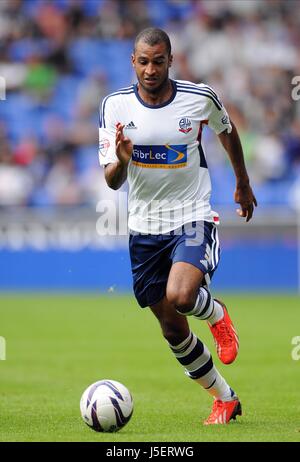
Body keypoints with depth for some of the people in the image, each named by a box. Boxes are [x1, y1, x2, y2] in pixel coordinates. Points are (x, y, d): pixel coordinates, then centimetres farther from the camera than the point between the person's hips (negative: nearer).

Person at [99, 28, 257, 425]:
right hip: (145, 227, 3)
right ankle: (225, 399, 29)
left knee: (180, 297, -30)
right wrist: (122, 161, -30)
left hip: (193, 218, -3)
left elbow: (227, 131, 13)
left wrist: (243, 184, 24)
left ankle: (216, 314, 7)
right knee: (172, 330, 9)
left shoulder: (200, 98, -10)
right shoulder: (116, 105, -7)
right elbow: (112, 181, -7)